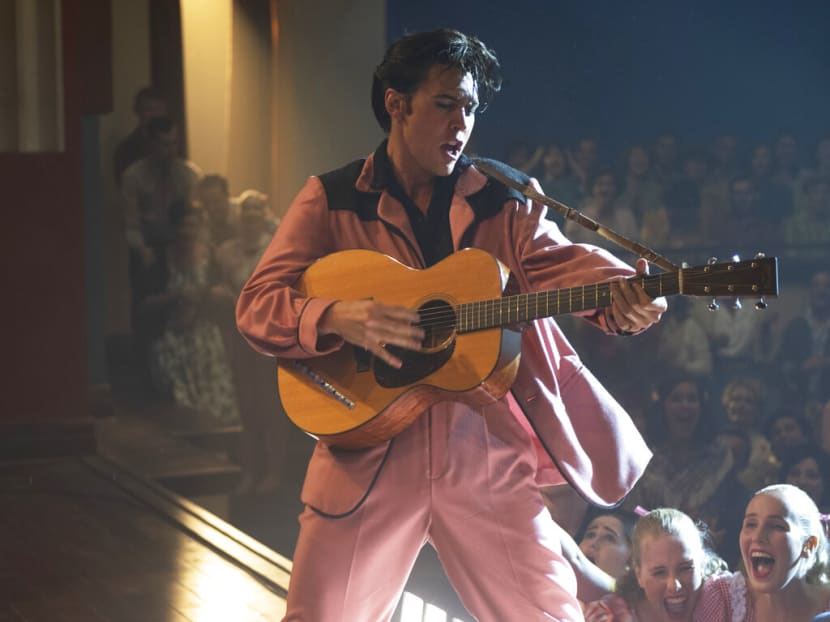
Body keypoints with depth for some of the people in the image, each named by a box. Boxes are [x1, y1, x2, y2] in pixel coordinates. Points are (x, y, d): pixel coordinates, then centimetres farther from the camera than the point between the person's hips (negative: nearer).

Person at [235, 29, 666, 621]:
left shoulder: (505, 199, 8)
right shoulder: (331, 200, 3)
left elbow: (558, 261, -8)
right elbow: (257, 304, -3)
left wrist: (621, 293, -30)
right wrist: (336, 318, -23)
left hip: (488, 448, 1)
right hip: (369, 450, -1)